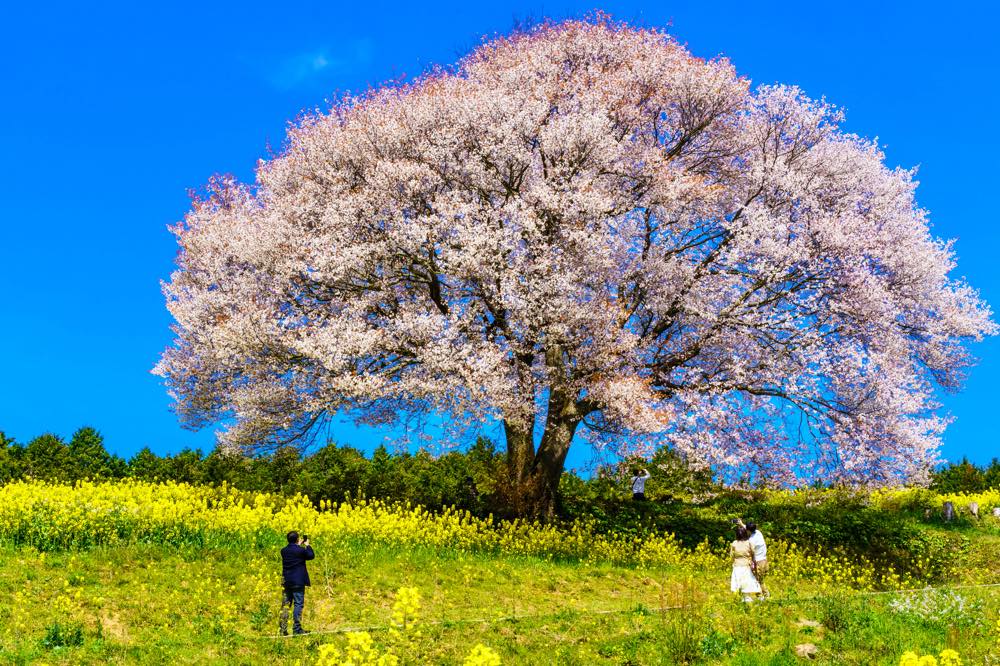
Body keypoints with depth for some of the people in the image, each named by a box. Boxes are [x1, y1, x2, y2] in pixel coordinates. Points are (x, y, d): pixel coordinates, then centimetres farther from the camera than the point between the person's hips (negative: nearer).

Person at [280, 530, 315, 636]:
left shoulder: (284, 551, 3)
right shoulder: (300, 550, -13)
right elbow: (311, 555, 1)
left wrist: (298, 545, 27)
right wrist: (307, 545, 12)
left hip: (286, 582, 6)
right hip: (298, 581, -5)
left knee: (285, 604, 10)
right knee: (298, 604, -1)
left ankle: (283, 629, 9)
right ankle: (297, 628, -5)